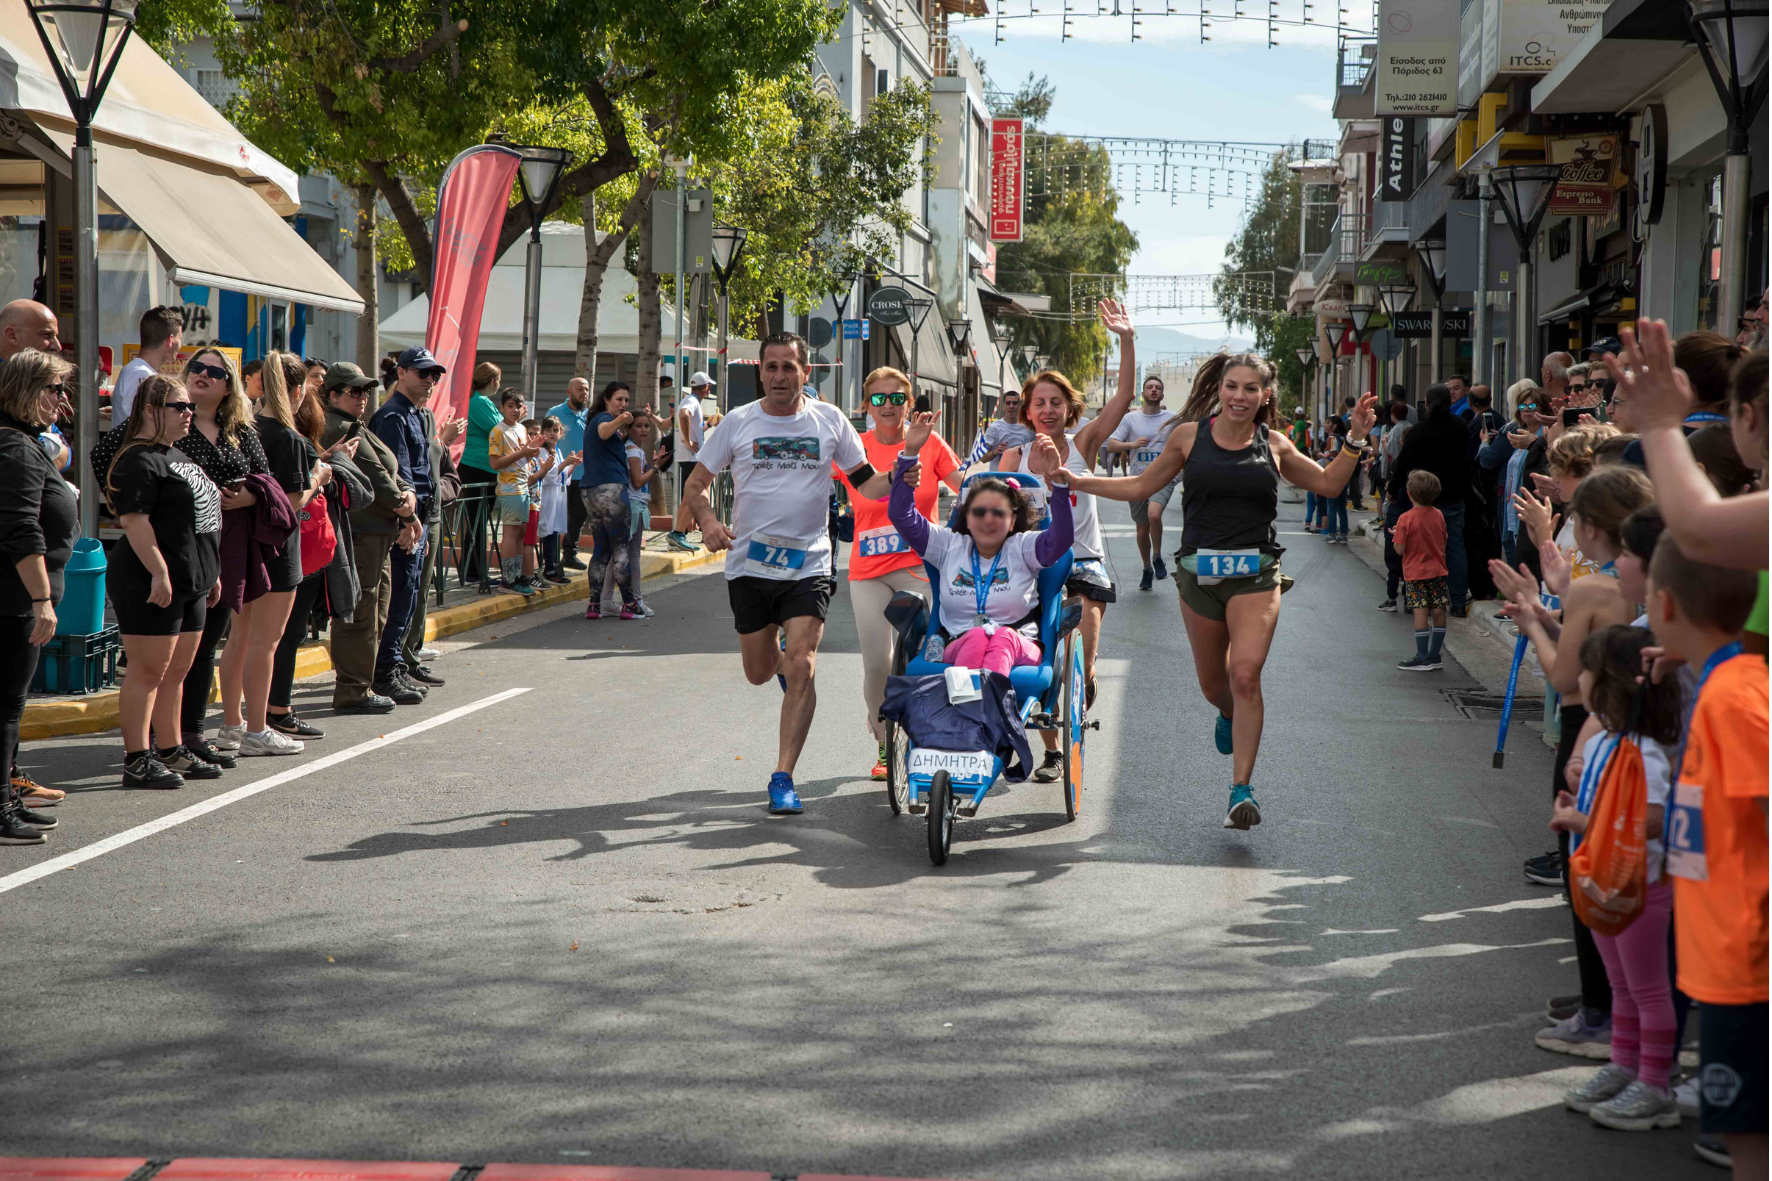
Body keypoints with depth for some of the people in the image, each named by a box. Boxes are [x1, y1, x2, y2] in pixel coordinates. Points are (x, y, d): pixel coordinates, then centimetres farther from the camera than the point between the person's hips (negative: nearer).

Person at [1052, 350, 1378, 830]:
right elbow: (1140, 486, 13)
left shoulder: (1274, 445, 6)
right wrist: (1075, 481, 6)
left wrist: (1355, 440, 5)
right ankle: (1229, 716, 50)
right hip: (1199, 572, 1)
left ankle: (1243, 787, -13)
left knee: (1245, 675, -18)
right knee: (1213, 685, 12)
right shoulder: (1191, 436, 5)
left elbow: (1328, 484, 18)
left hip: (1256, 574, -1)